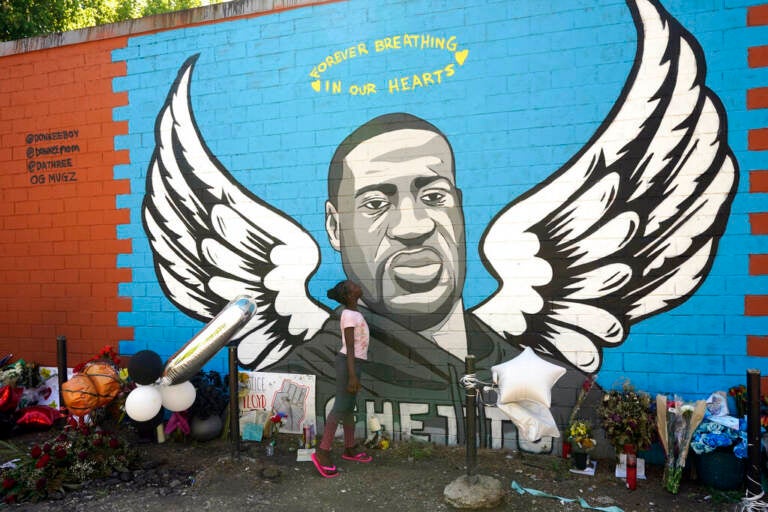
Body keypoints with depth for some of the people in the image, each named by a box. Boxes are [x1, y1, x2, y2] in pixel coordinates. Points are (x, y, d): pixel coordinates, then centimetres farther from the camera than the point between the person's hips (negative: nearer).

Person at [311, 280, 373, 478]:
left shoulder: (352, 313, 12)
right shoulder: (350, 315, -16)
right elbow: (350, 347, -20)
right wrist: (352, 375, -22)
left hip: (352, 363, 10)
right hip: (349, 363, -10)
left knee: (349, 407, 15)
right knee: (341, 408, -7)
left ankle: (349, 449, 25)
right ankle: (322, 452, -4)